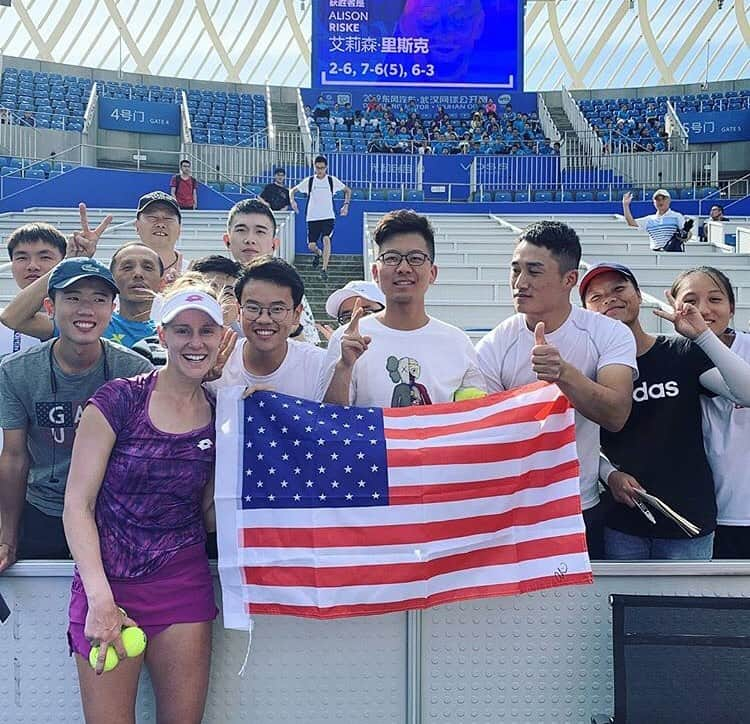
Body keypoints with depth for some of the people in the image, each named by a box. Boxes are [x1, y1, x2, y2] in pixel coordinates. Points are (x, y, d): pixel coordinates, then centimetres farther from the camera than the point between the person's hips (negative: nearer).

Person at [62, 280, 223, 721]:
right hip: (108, 582, -3)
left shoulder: (220, 418, 5)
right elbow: (78, 505, -8)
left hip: (183, 583, 3)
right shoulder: (120, 400, -7)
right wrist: (100, 597, -16)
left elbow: (209, 517, 10)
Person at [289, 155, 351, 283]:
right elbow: (292, 190, 11)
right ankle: (318, 254, 38)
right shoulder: (309, 181, 3)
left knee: (326, 239, -24)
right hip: (312, 218, 2)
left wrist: (346, 205, 3)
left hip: (328, 217, -1)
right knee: (311, 245, 0)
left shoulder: (332, 180, 2)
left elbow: (347, 190, 15)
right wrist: (292, 201, -8)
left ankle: (324, 269, -21)